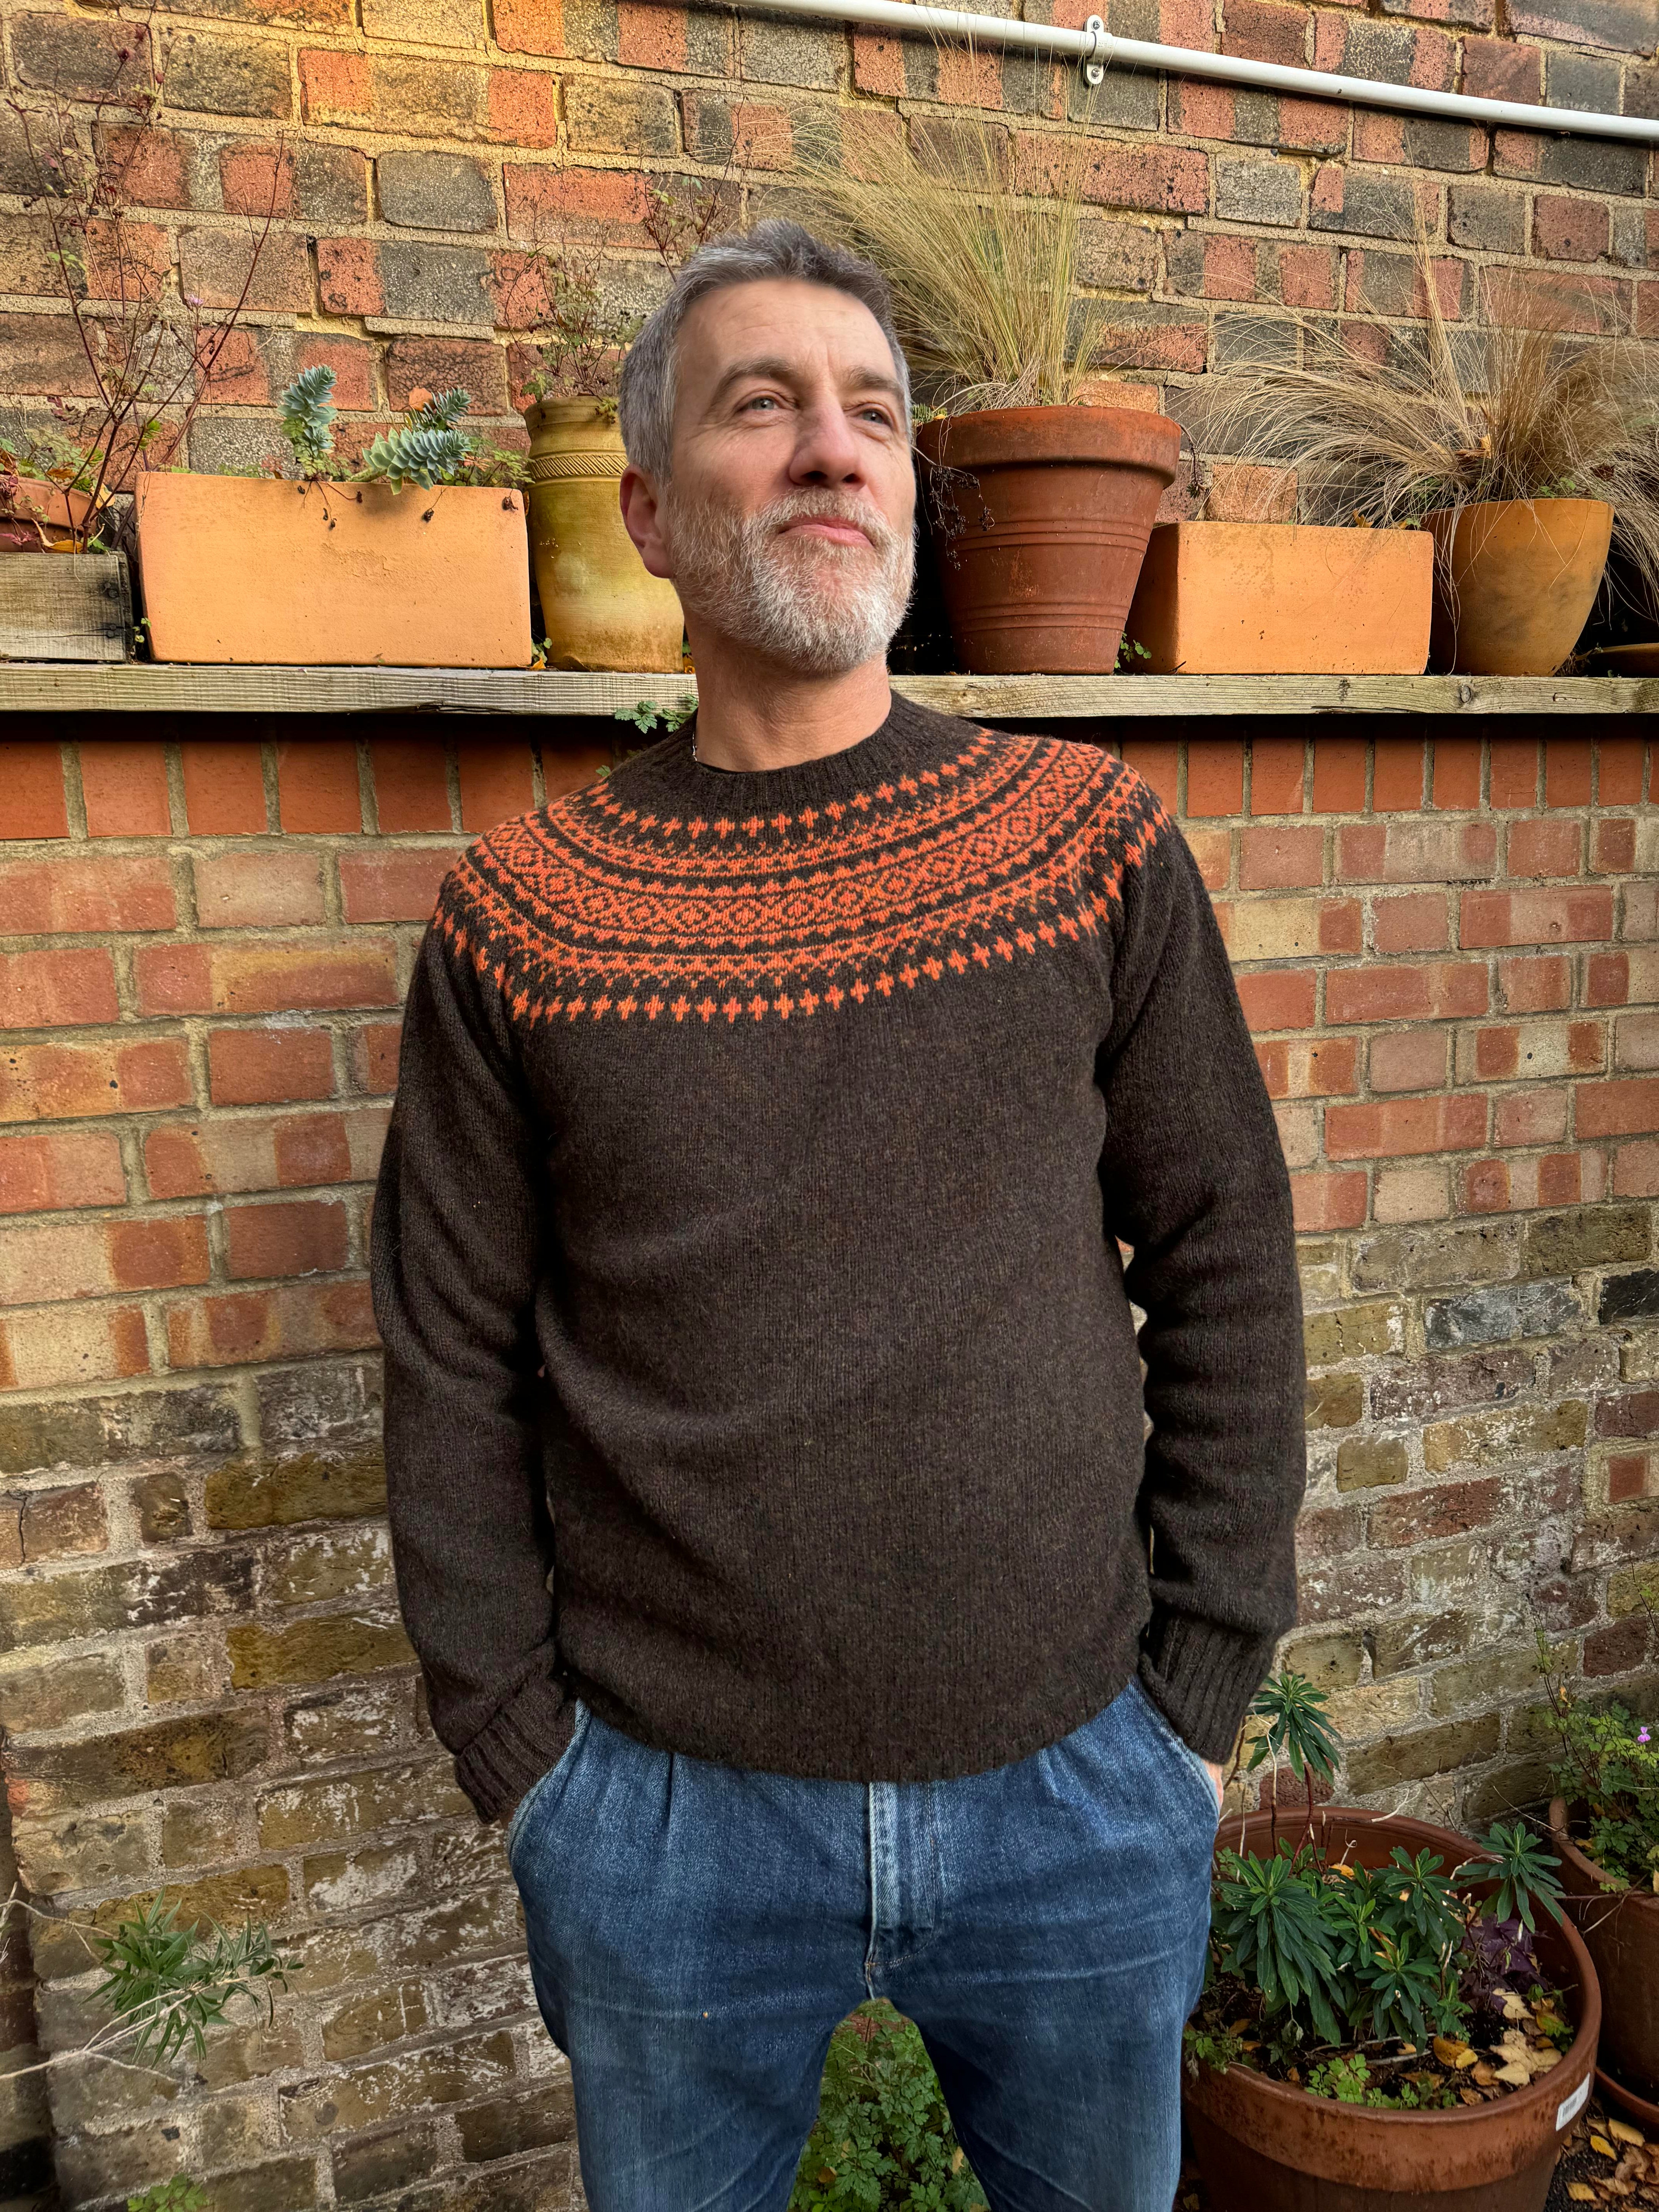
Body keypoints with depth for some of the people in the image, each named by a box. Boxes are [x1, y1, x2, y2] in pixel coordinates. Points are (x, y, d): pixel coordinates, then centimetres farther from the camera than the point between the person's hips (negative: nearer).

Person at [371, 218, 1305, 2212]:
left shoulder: (1097, 848, -5)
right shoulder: (518, 916, -6)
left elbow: (1224, 1277, -2)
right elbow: (457, 1376, -2)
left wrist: (1195, 1695, -1)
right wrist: (524, 1756, -1)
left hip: (1079, 1794, 1)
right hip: (663, 1812, 0)